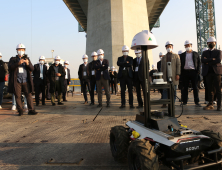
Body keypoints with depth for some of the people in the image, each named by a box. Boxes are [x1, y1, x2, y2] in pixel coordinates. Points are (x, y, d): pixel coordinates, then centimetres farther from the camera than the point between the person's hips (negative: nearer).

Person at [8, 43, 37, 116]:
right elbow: (10, 67, -9)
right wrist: (18, 63, -23)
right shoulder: (13, 59, 9)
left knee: (29, 95, -4)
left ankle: (31, 110, -1)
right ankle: (20, 111, 12)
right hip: (16, 81, -1)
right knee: (18, 96, 3)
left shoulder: (27, 59, 13)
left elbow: (32, 69, 4)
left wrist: (28, 64, -16)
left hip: (26, 81, 1)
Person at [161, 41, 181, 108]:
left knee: (173, 90, 1)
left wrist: (178, 74, -9)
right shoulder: (164, 57, 18)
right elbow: (162, 67, 16)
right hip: (166, 76, 2)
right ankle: (164, 103, 1)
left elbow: (178, 65, 2)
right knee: (165, 90, -1)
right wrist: (162, 75, 8)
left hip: (173, 76, -2)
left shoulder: (176, 56, 11)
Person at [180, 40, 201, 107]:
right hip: (185, 72, 1)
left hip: (193, 72, -1)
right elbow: (180, 64, 9)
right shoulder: (182, 55, 13)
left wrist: (198, 71, -4)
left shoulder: (195, 54, 12)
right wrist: (181, 73, -2)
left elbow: (199, 63, 9)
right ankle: (184, 102, 9)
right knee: (185, 87, 3)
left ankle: (197, 102, 4)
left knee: (195, 87, -1)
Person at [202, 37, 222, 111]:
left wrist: (208, 61, -5)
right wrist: (212, 59, -12)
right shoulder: (205, 52, 17)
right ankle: (210, 104, 8)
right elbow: (202, 60, -3)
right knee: (210, 89, 4)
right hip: (208, 72, 2)